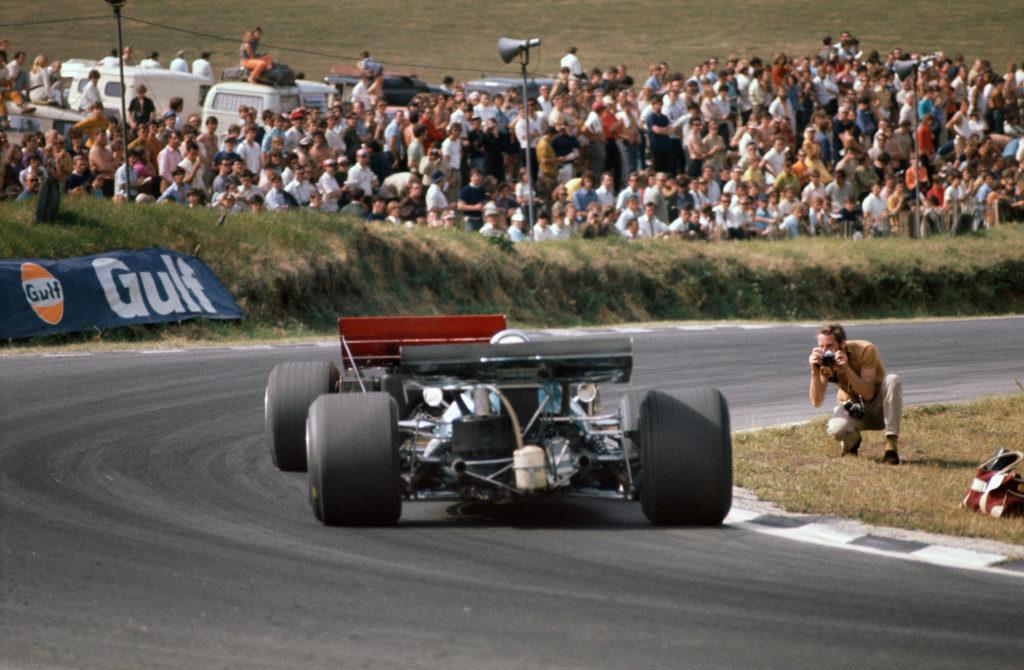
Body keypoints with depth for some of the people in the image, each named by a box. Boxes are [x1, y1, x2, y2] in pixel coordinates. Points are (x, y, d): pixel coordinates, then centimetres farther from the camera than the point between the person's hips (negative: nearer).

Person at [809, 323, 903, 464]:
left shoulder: (866, 350, -23)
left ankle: (891, 446, -28)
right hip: (851, 408, 1)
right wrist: (814, 371, -34)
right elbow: (816, 402, -21)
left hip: (878, 407, -1)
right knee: (836, 430, -35)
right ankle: (852, 441, 6)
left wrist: (846, 368, -41)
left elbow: (868, 394, -31)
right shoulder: (823, 359, -14)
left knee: (893, 380, -33)